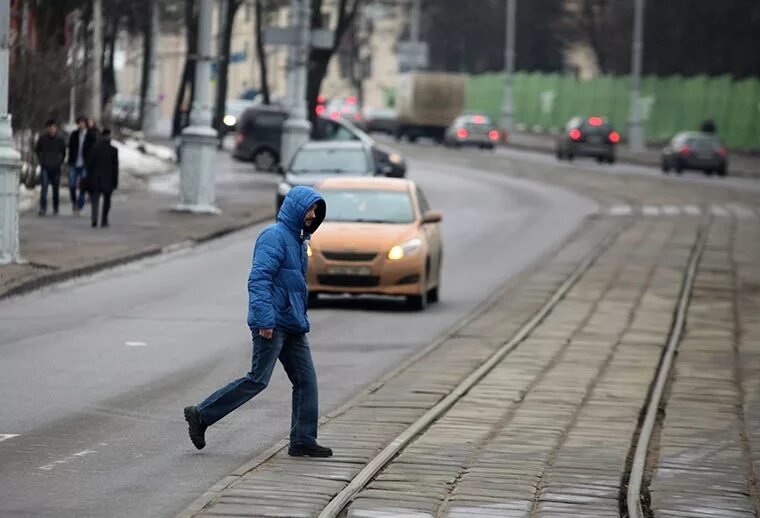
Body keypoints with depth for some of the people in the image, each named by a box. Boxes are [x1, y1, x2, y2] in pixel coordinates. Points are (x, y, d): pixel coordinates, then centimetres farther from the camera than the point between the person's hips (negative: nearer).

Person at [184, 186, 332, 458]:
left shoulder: (297, 240, 18)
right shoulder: (275, 236, -12)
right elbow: (258, 278, -21)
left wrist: (302, 319, 22)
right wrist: (264, 318, -26)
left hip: (293, 326, 10)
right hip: (272, 324, -10)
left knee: (306, 380, 5)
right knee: (258, 379, -9)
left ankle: (303, 441, 8)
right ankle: (201, 416, -2)